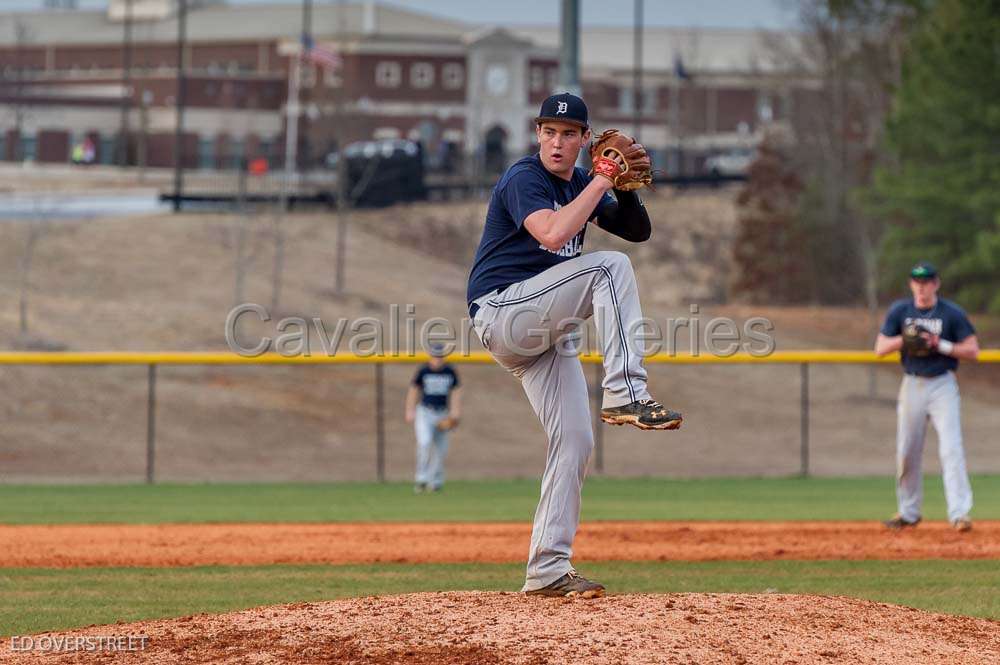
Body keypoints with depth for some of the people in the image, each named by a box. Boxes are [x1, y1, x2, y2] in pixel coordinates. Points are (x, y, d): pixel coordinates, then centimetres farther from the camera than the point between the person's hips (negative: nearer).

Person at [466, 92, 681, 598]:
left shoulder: (579, 185, 15)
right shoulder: (523, 179, -11)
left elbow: (638, 231, 14)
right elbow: (552, 234, -29)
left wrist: (625, 188, -5)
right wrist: (602, 180, -23)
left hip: (546, 330, 8)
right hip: (500, 311, -8)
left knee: (575, 441, 0)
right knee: (610, 266, -24)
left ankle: (547, 569, 3)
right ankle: (625, 395, -30)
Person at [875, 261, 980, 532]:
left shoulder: (952, 313, -2)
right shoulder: (899, 311, 5)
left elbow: (972, 350, -3)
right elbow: (880, 348, 3)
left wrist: (940, 345, -16)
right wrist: (903, 339, -15)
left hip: (943, 385, -3)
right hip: (912, 385, 3)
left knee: (951, 447, -15)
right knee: (907, 452, 7)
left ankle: (959, 513, -20)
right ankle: (908, 512, 22)